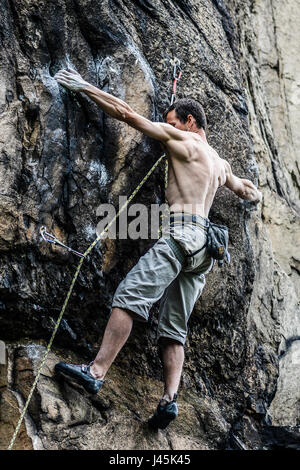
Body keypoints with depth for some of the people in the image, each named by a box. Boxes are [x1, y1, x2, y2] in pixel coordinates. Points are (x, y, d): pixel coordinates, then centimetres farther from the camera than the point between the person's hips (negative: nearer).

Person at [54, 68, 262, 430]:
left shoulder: (182, 139, 7)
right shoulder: (221, 164, 27)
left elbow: (128, 114, 6)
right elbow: (253, 195, 42)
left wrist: (83, 87, 11)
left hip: (182, 232, -8)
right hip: (203, 248, 8)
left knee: (129, 295, -19)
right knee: (173, 328, 4)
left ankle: (96, 371, -29)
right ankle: (170, 398, -8)